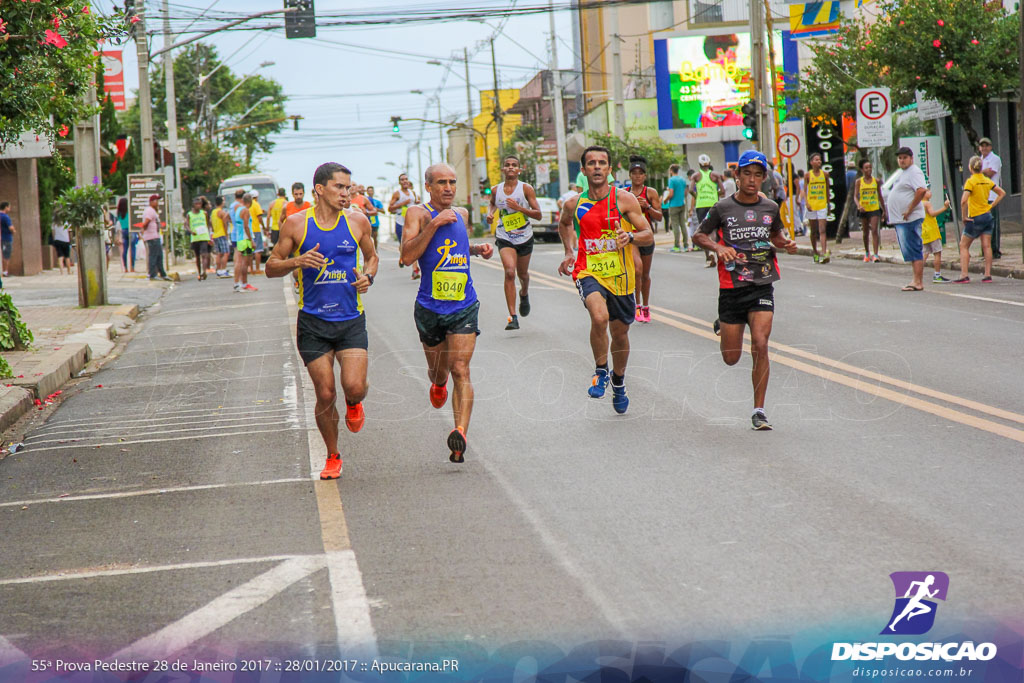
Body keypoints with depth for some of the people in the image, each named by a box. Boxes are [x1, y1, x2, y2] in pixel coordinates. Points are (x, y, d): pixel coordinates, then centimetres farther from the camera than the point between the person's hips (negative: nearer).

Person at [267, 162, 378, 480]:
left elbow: (371, 256, 20)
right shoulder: (296, 224, -2)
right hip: (313, 322, -1)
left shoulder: (357, 223, 3)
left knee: (354, 387, -17)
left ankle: (354, 404, 22)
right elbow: (271, 267, 4)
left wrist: (368, 276, -2)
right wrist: (297, 261, -16)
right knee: (325, 394, -1)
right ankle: (333, 457, 21)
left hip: (351, 321, 1)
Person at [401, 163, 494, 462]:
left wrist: (477, 249, 12)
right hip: (430, 307, -2)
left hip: (464, 306, 2)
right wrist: (433, 224, -23)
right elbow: (407, 256, -19)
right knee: (438, 370, 14)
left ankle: (460, 433, -25)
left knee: (460, 370, -13)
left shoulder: (461, 214, 11)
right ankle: (438, 385, 52)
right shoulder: (418, 214, -5)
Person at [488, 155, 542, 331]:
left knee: (522, 274, 18)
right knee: (509, 272, -20)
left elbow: (538, 215, -10)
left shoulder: (526, 189, -8)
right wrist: (490, 213, 3)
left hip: (524, 237, 0)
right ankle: (512, 317, -22)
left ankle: (524, 294, 56)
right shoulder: (496, 190, 0)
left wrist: (519, 208, -24)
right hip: (505, 238, 0)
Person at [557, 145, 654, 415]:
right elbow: (564, 224, 25)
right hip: (588, 273, -1)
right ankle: (600, 371, -8)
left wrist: (630, 236, -24)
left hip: (620, 276, 1)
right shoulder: (574, 204, 0)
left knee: (620, 333, 14)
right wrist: (569, 252, 13)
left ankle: (618, 382, 40)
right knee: (599, 317, -30)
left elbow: (649, 236, -4)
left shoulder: (625, 199, -6)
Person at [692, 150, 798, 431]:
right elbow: (699, 235, 7)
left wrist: (786, 244, 1)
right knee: (731, 358, 7)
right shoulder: (723, 208, -3)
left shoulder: (770, 208, 5)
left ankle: (759, 411, -8)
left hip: (762, 286, 1)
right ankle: (723, 325, 46)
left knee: (760, 345, -17)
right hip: (732, 288, -1)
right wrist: (718, 248, -13)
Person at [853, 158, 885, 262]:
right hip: (863, 210, 1)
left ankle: (875, 254, -18)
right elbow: (855, 196, -4)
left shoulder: (876, 181, 4)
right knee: (865, 233, 12)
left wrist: (884, 210, 15)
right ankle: (867, 253, 29)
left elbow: (880, 196, 12)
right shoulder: (859, 182, 1)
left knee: (874, 231, -14)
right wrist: (858, 205, -23)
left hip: (875, 209, -1)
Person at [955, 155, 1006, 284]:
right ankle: (988, 275, 3)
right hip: (988, 216, 6)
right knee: (987, 246, 5)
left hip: (975, 218, -6)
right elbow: (1002, 193, 16)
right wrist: (991, 206, 12)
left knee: (964, 246, 4)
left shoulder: (971, 181, -14)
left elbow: (963, 201, -24)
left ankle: (964, 276, -3)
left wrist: (964, 217, -14)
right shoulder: (987, 181, 6)